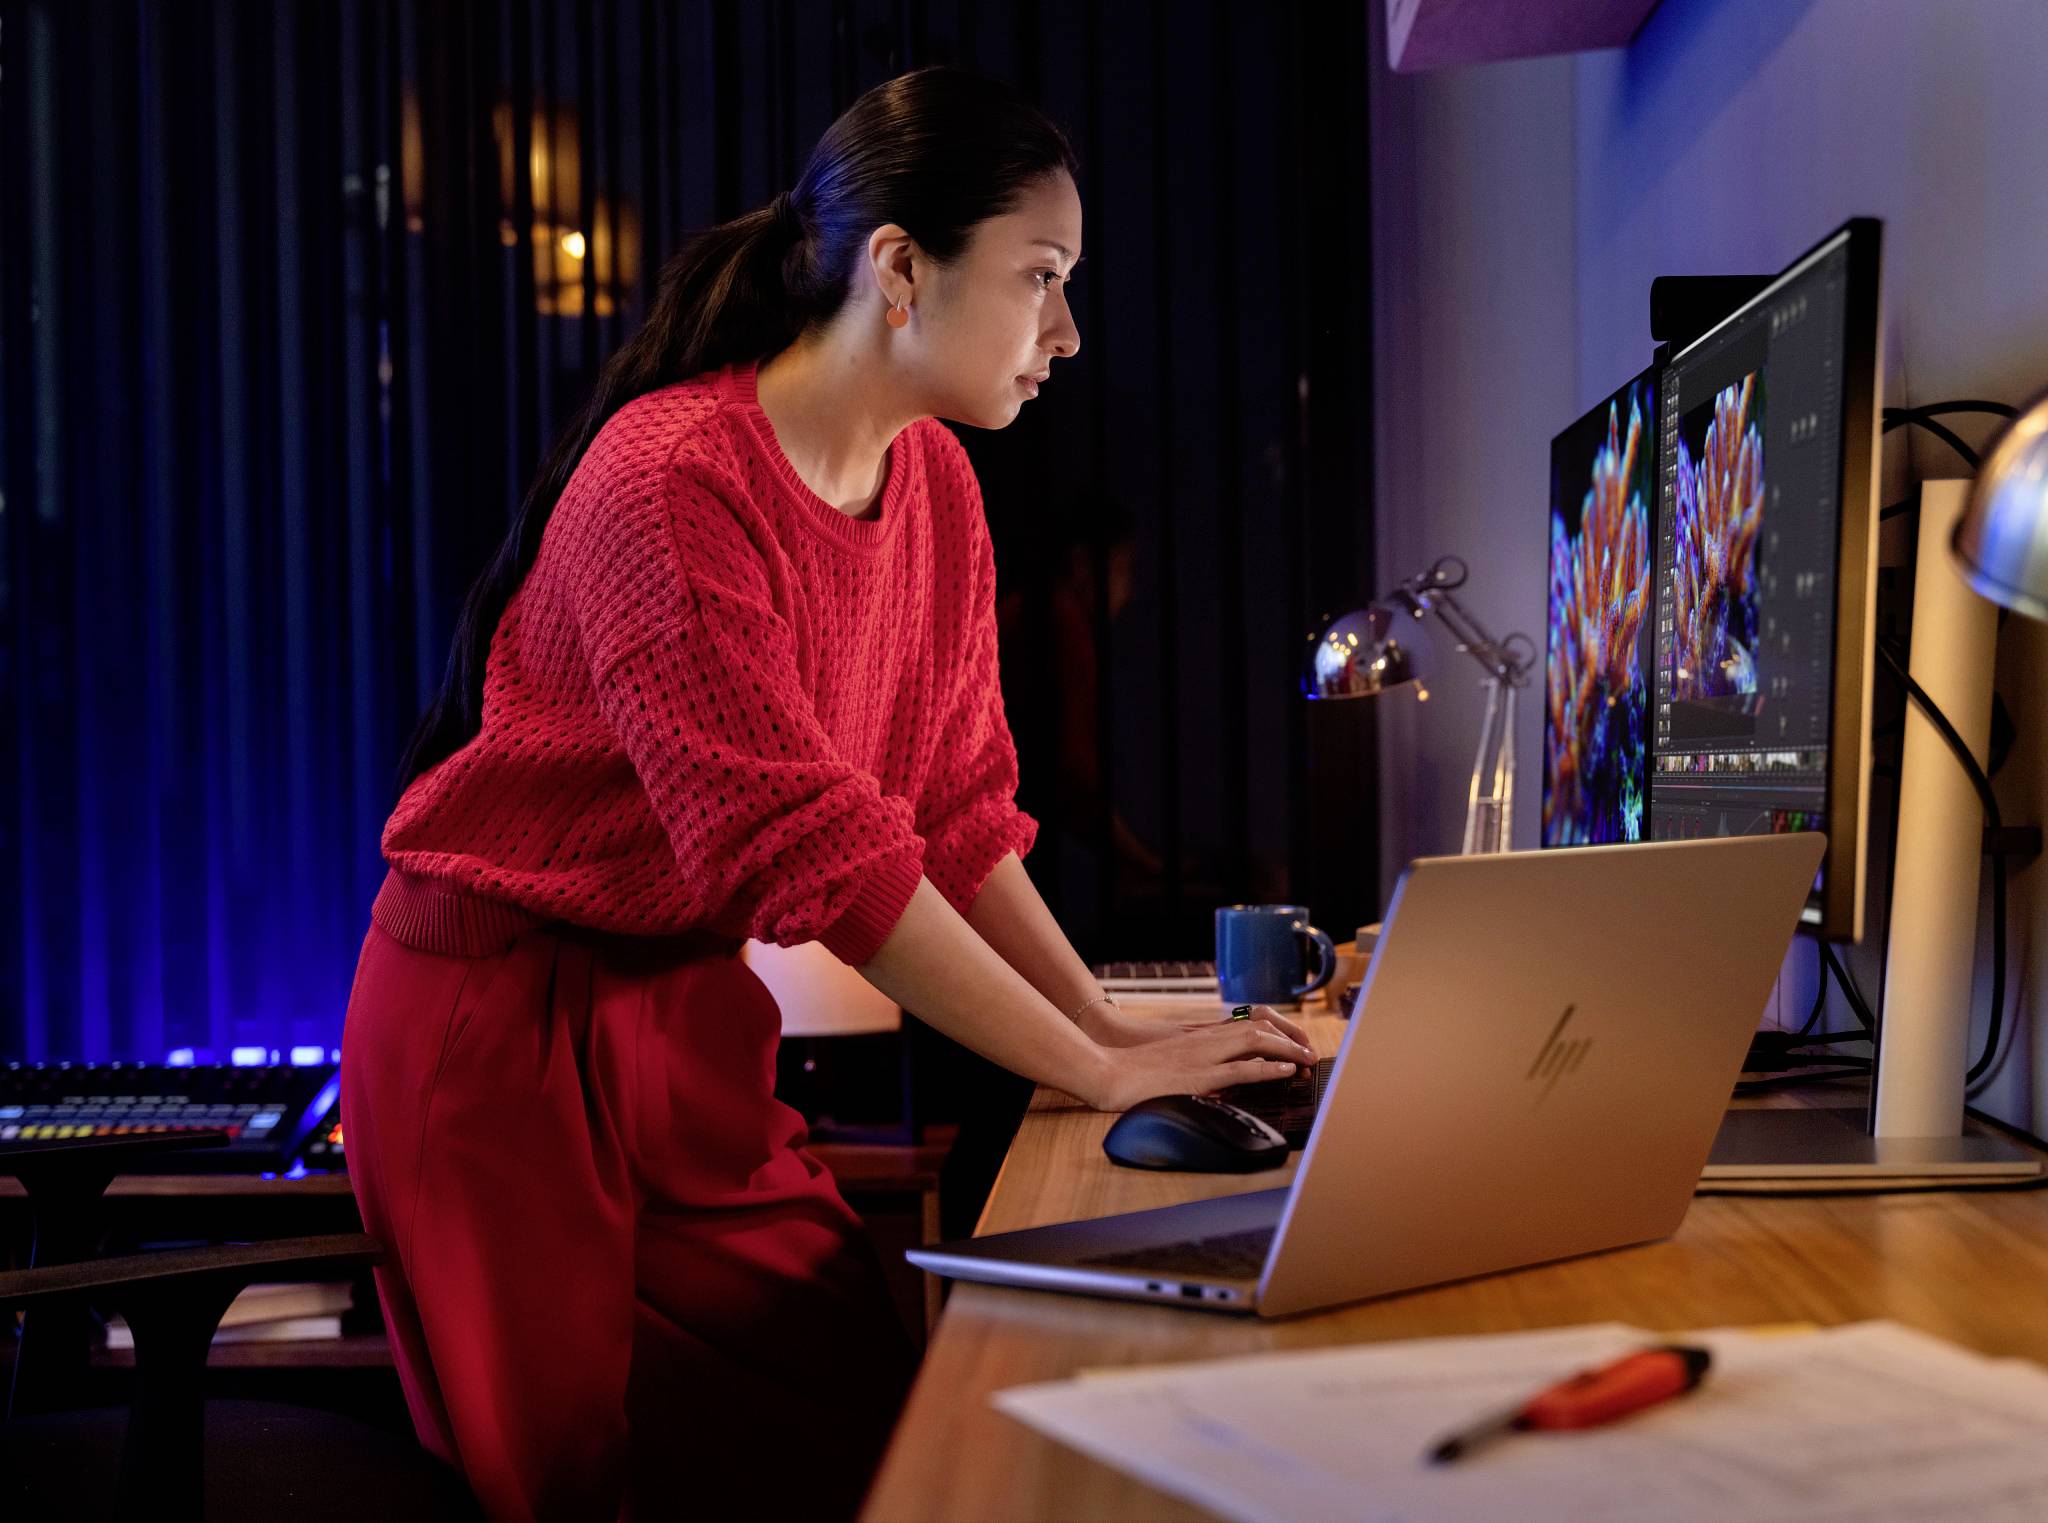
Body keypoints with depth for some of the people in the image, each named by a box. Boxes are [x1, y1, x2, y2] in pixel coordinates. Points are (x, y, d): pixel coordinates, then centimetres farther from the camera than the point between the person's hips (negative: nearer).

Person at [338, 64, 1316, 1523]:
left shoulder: (937, 486, 2)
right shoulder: (671, 483, -24)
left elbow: (961, 803, 7)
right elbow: (817, 849, -27)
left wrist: (1109, 1020, -5)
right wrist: (1101, 1070, -24)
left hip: (688, 1013, 7)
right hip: (505, 1022, -7)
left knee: (861, 1400, 1)